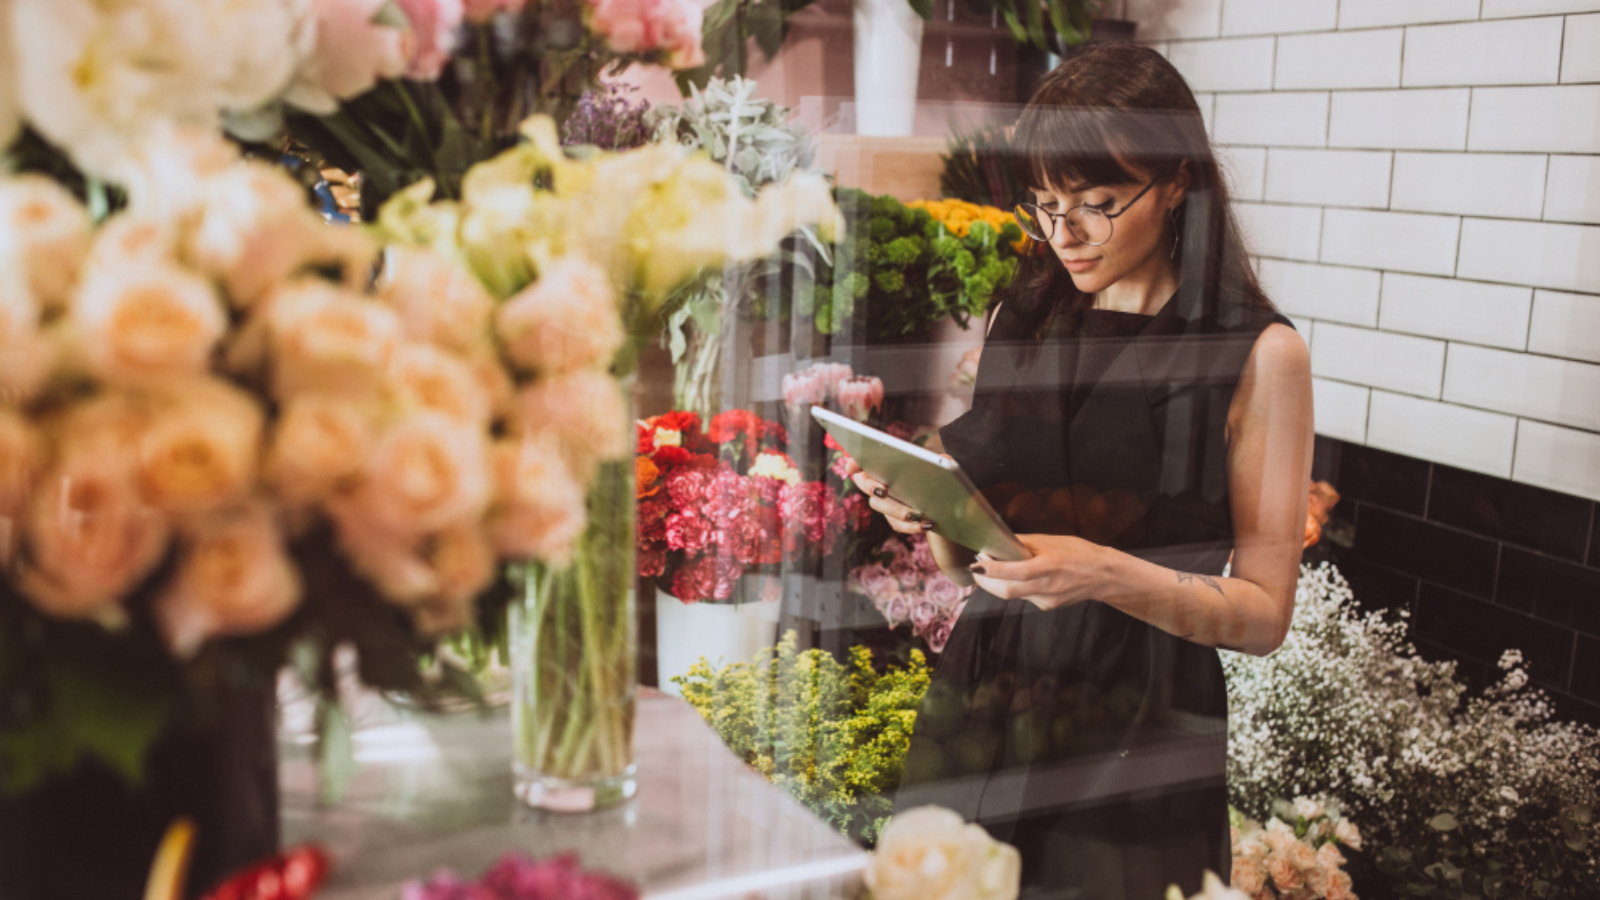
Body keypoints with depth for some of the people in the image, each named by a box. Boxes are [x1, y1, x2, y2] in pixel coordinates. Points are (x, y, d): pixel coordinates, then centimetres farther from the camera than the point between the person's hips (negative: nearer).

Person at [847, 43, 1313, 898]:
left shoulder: (1259, 355, -6)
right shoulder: (1020, 321, 6)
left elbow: (1263, 612, -7)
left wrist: (1109, 575, -21)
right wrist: (927, 509, -9)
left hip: (1135, 739, -3)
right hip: (973, 711, 4)